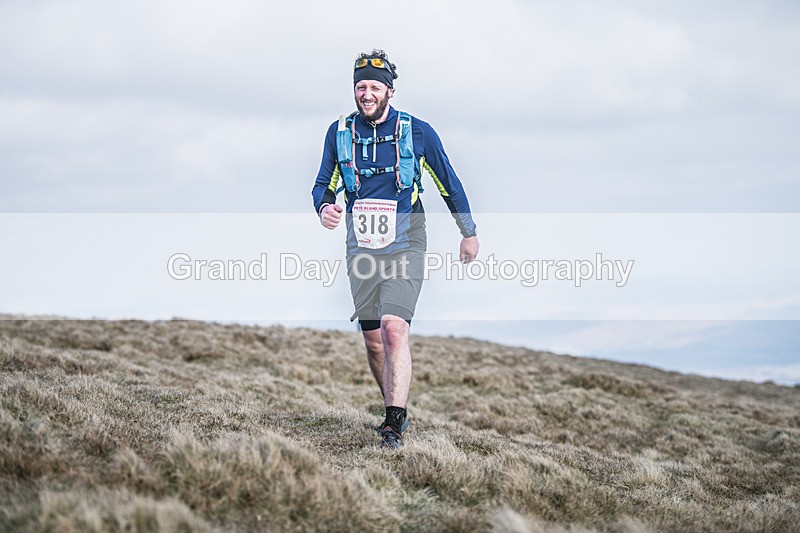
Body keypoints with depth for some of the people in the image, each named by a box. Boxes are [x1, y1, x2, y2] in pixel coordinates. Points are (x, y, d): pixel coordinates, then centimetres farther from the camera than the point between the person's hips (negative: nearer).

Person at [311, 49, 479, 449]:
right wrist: (324, 207, -13)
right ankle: (394, 408, 27)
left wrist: (469, 233, 15)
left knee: (394, 328, -21)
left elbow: (449, 183, 7)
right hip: (361, 250, 4)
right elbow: (323, 184, 11)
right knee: (373, 341, 7)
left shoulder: (417, 131, -4)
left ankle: (395, 423, -21)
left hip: (405, 248, -4)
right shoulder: (339, 132, 3)